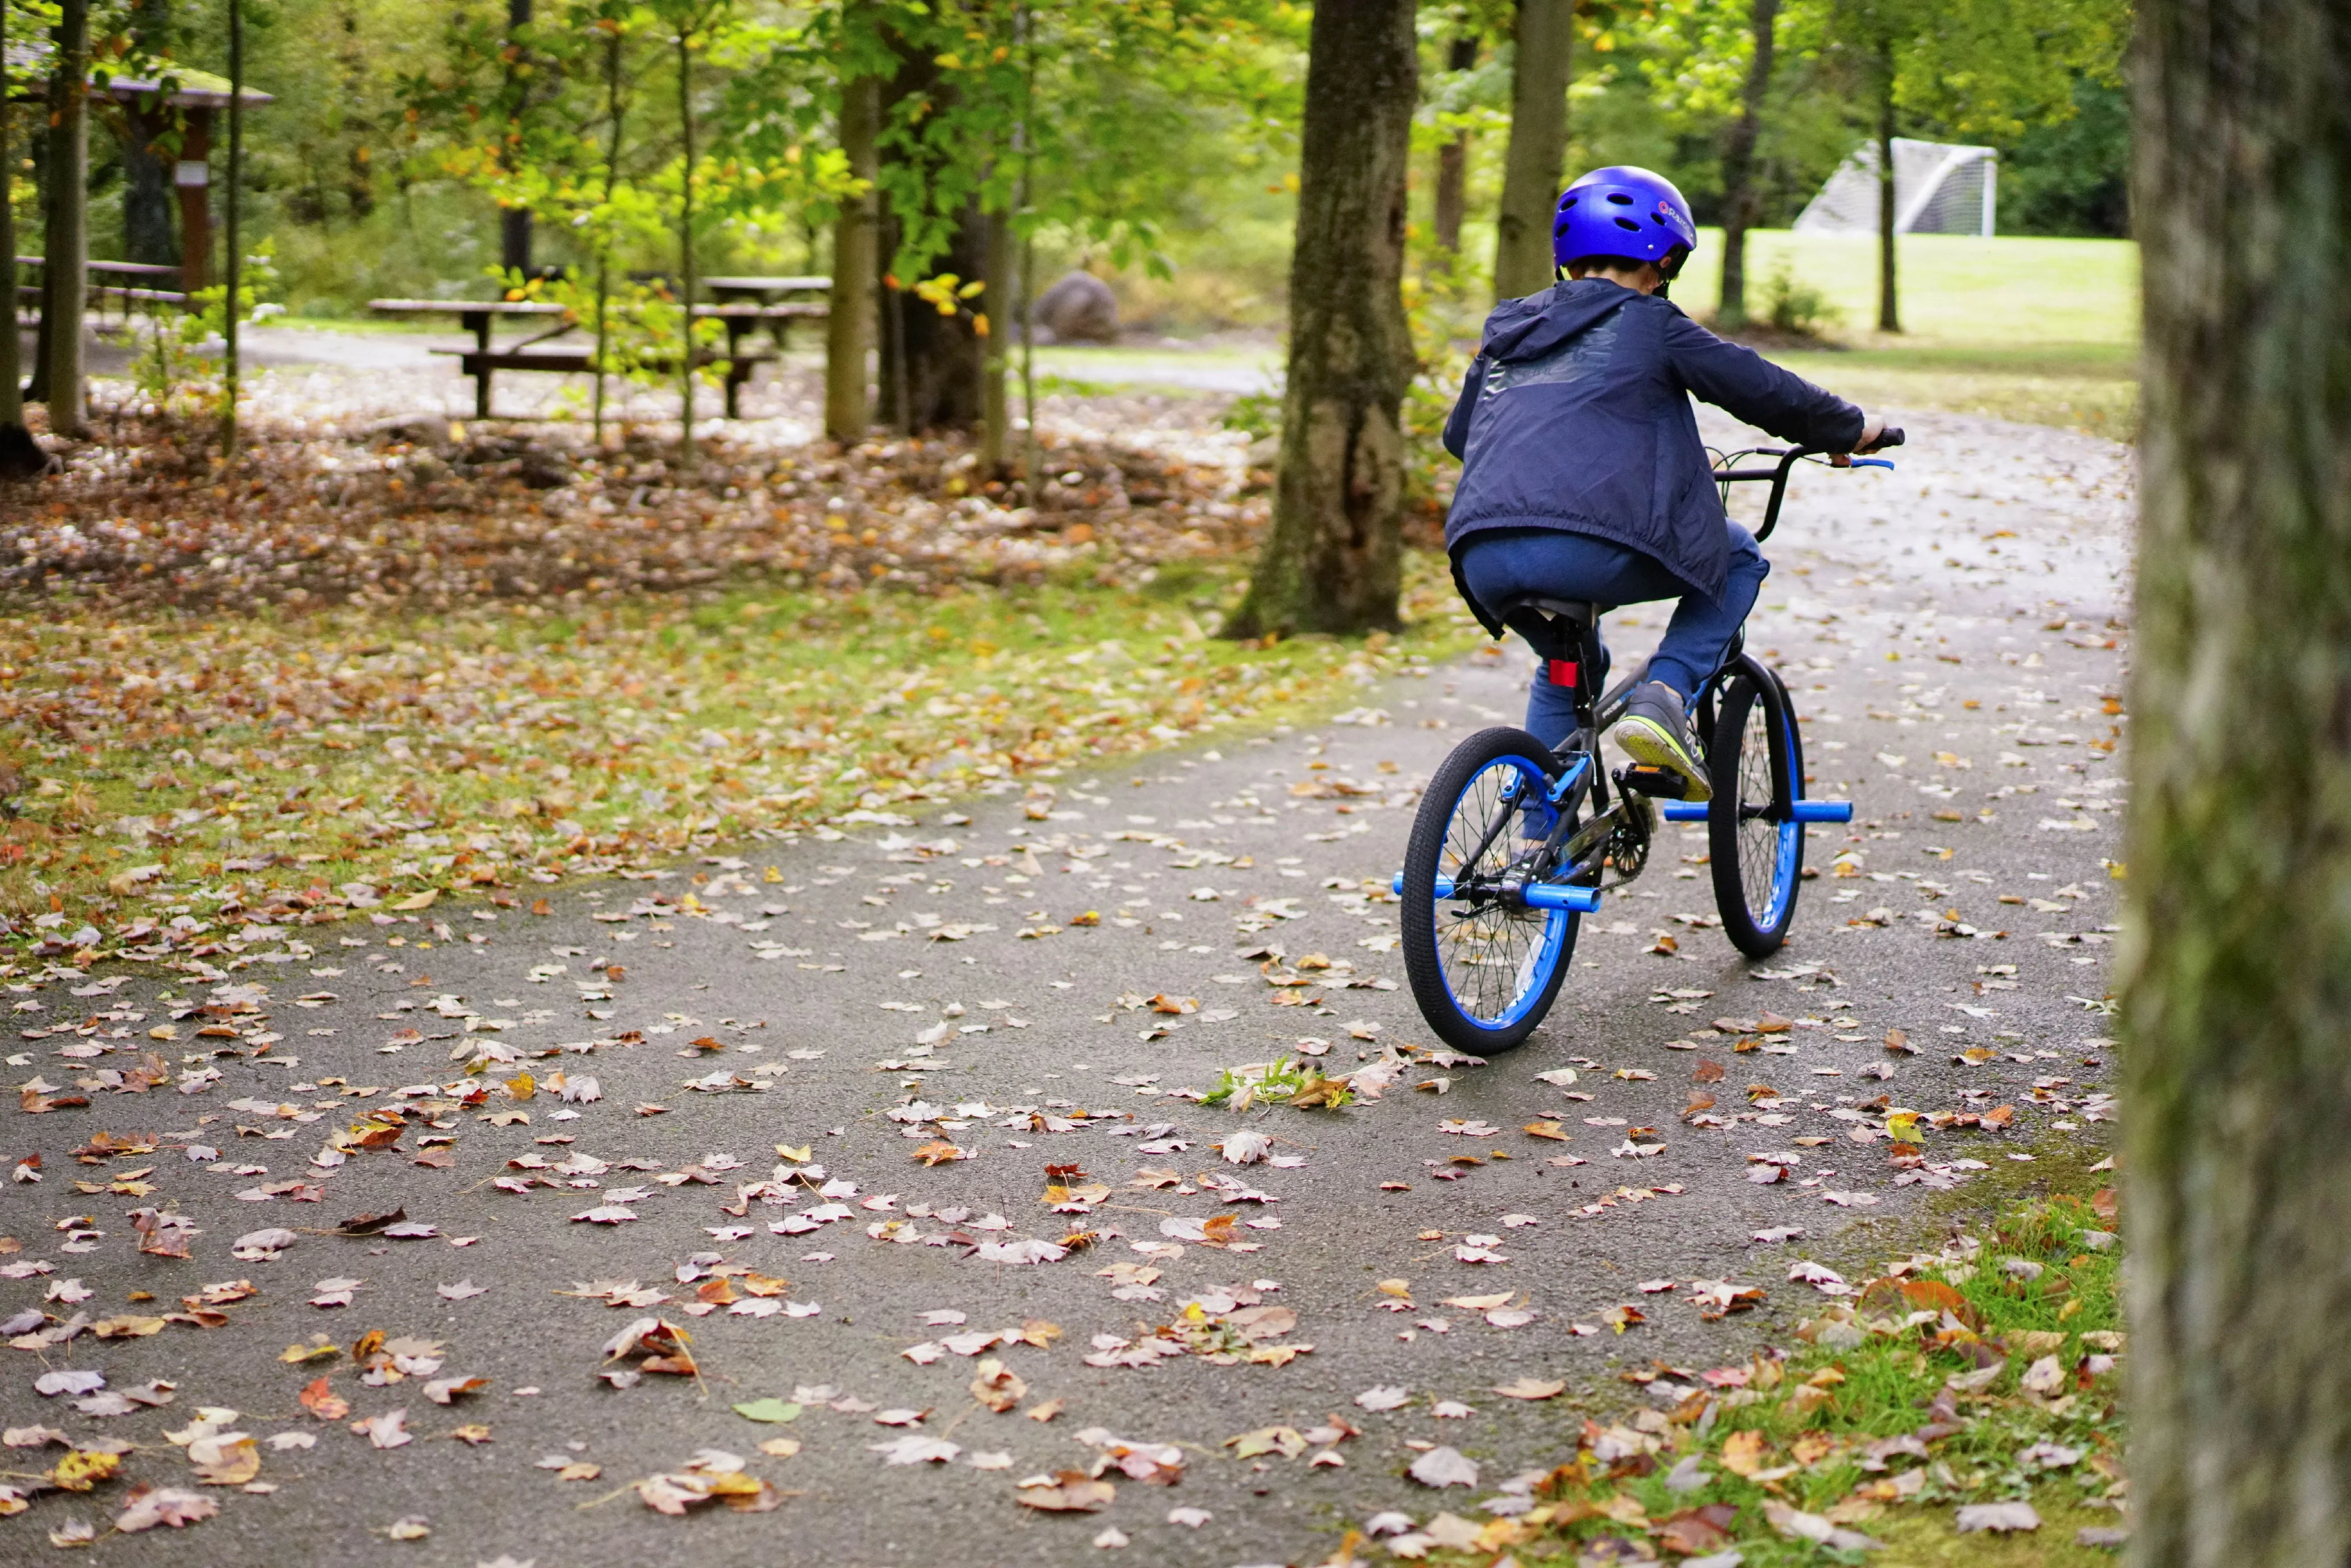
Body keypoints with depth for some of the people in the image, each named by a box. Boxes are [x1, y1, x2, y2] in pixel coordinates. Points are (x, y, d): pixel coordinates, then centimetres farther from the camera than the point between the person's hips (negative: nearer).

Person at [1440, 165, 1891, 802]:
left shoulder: (1508, 327, 26)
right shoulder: (1650, 323, 10)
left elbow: (1459, 434, 38)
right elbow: (1763, 389, 12)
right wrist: (1852, 429, 29)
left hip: (1482, 559, 6)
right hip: (1586, 547, -6)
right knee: (1740, 559, 21)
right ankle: (1662, 698, 0)